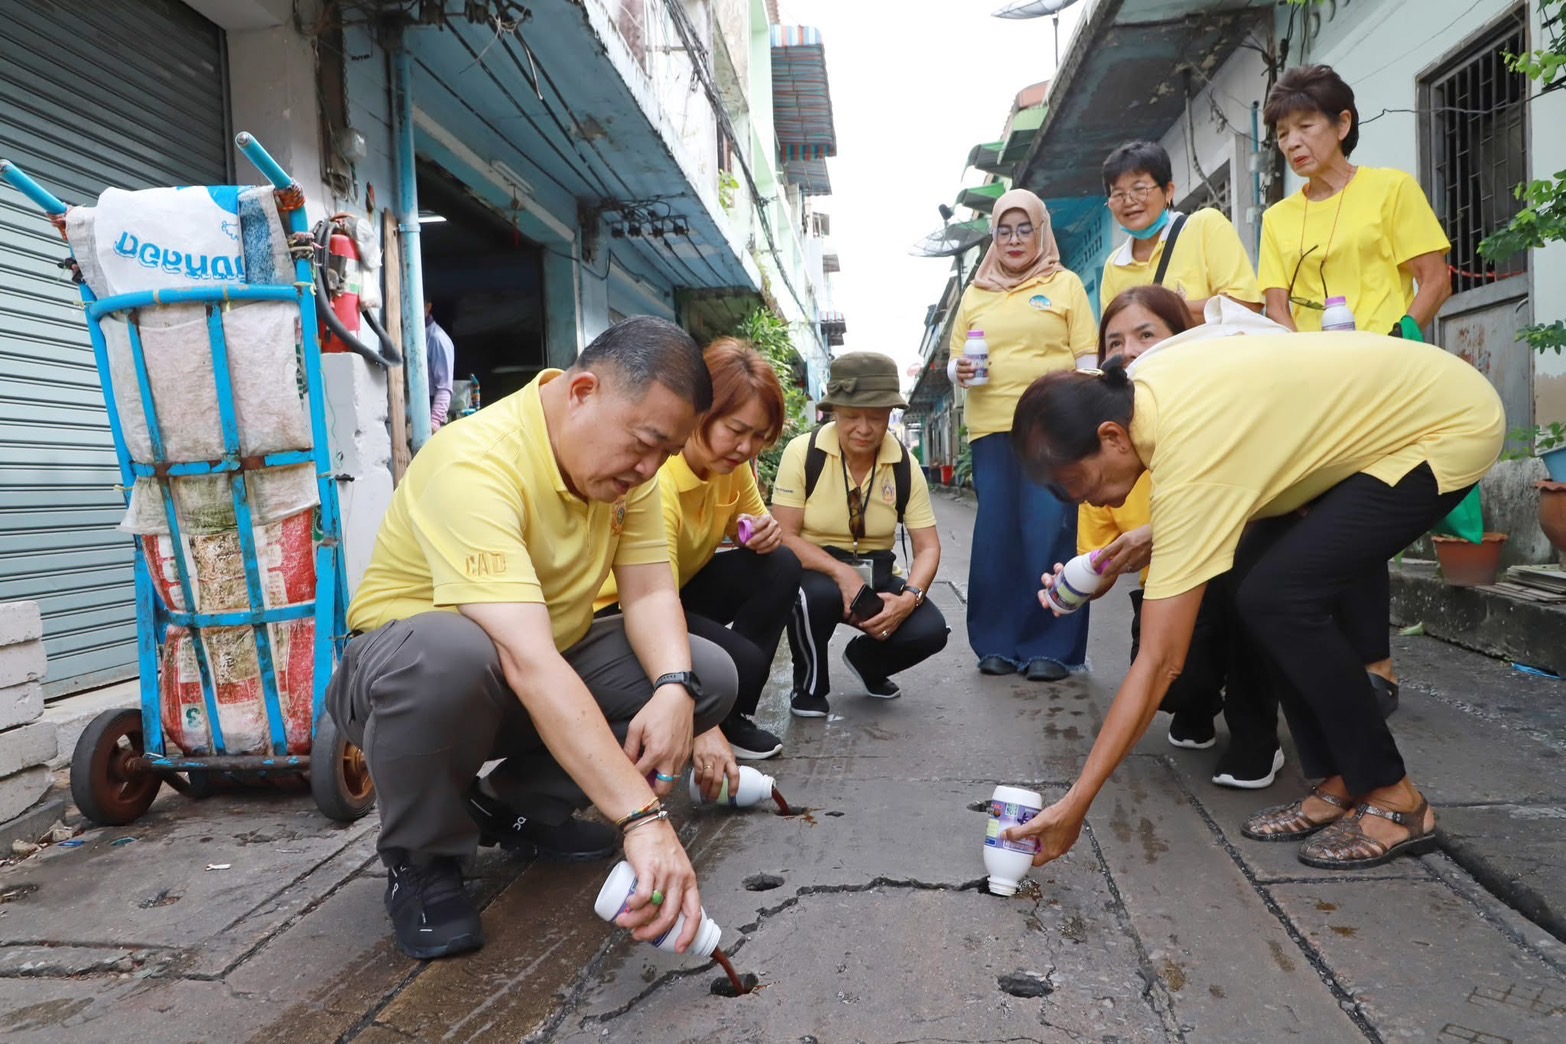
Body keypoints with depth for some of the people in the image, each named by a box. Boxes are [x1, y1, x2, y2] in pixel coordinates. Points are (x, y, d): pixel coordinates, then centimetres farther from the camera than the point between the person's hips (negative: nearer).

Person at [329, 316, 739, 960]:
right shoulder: (474, 465, -32)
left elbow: (649, 594, -11)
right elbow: (528, 662, -42)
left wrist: (675, 690, -32)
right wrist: (643, 819, -47)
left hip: (549, 667, 7)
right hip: (407, 667, -6)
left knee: (707, 675, -12)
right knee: (449, 655, -41)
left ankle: (518, 806, 6)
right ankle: (421, 860, -10)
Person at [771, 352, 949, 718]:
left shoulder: (904, 466, -6)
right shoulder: (803, 453, -16)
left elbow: (928, 546, -6)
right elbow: (785, 536, -17)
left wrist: (908, 598, -26)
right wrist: (841, 572, -31)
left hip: (875, 574, 3)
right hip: (815, 570, -3)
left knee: (930, 630, -22)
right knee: (817, 595, -39)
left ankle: (864, 659, 16)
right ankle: (809, 686, -5)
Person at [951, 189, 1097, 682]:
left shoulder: (1065, 283, 10)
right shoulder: (976, 293, 18)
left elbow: (1087, 356, 4)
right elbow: (956, 359, 18)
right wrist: (960, 371, -5)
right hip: (990, 428, 3)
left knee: (1049, 534, -6)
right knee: (995, 534, 4)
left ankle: (1050, 648, 3)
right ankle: (998, 644, 14)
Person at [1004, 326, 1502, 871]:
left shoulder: (1189, 460, -33)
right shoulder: (1140, 382, -10)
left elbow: (1159, 662, -31)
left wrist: (1073, 806, -28)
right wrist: (1142, 544, -6)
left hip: (1451, 426, -9)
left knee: (1277, 596, -19)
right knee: (1255, 572, 0)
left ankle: (1394, 798, 0)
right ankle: (1340, 782, 10)